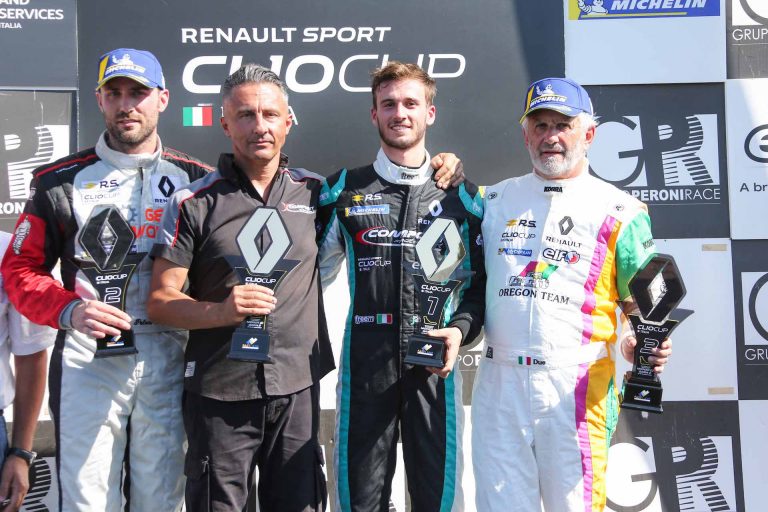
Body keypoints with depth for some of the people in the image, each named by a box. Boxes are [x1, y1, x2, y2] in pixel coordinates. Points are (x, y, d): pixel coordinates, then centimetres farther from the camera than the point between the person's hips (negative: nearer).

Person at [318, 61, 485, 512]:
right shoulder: (342, 191, 8)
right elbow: (314, 271, 15)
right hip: (364, 363, 0)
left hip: (434, 365, 0)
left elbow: (481, 281, 9)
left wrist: (460, 329, -6)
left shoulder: (463, 197, 7)